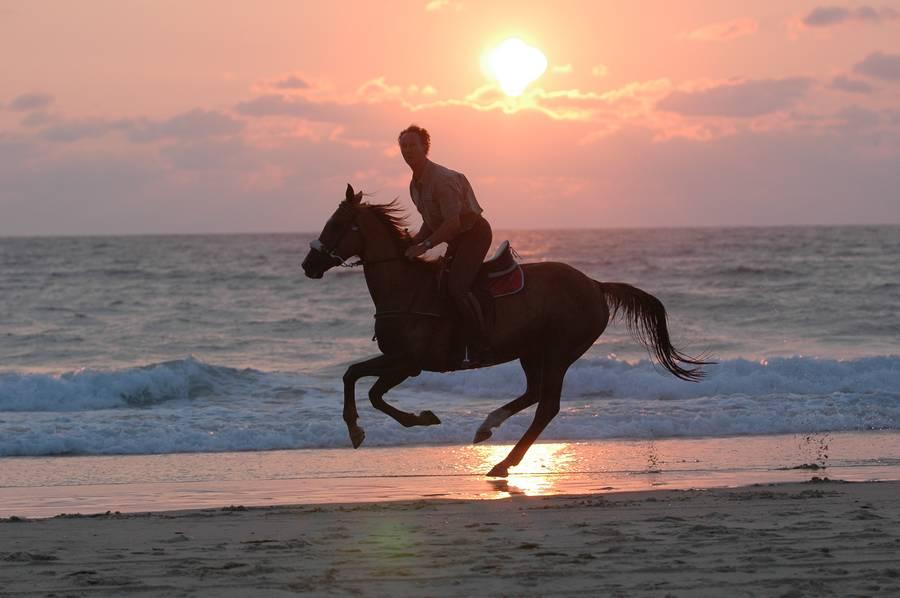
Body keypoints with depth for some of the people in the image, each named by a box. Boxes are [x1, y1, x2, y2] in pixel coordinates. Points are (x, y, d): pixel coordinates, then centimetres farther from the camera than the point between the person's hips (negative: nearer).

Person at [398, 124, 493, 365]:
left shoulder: (442, 179, -21)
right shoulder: (415, 185, 10)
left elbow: (452, 221, -26)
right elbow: (431, 222, 19)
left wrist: (425, 245, -25)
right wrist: (413, 241, 4)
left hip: (474, 233, -10)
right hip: (457, 239, 10)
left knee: (457, 286, -26)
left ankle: (481, 351, -29)